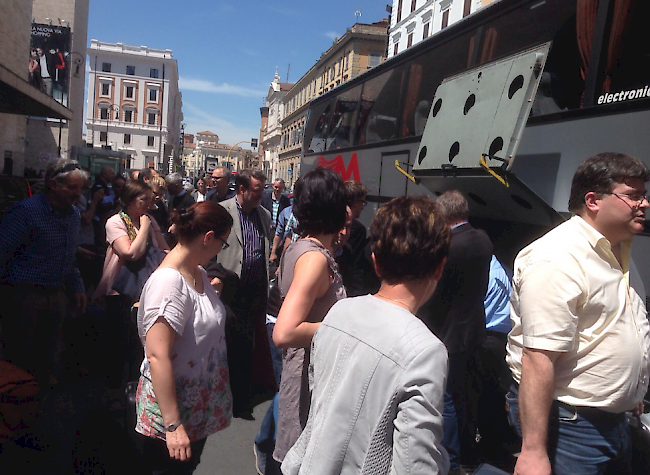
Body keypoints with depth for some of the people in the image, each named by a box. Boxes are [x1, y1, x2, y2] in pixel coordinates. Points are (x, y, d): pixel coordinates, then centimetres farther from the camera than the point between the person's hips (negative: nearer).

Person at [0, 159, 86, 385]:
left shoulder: (74, 214, 9)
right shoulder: (26, 211, -14)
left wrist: (77, 288, 15)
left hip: (56, 295, 6)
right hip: (23, 295, -6)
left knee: (48, 354, 16)